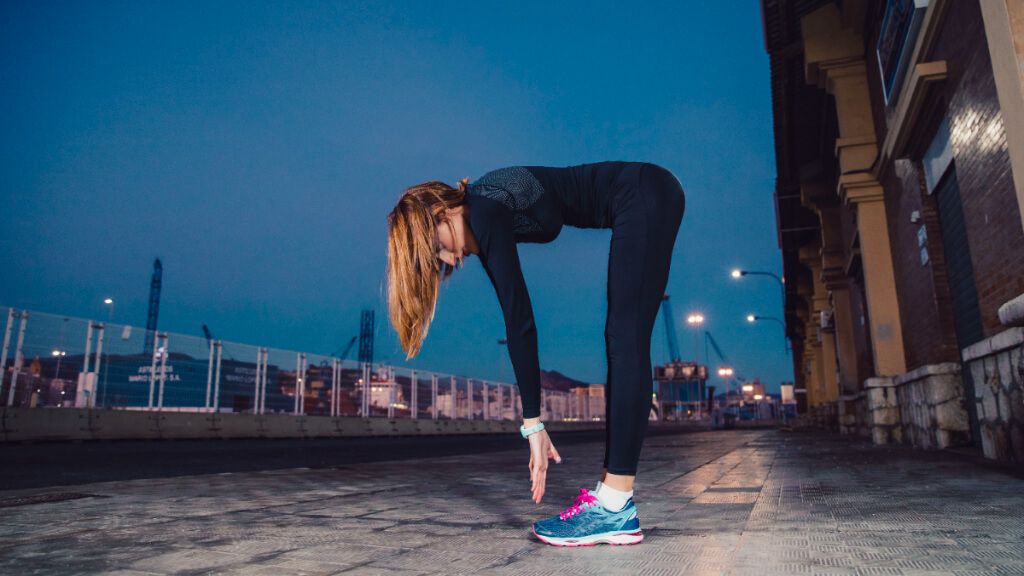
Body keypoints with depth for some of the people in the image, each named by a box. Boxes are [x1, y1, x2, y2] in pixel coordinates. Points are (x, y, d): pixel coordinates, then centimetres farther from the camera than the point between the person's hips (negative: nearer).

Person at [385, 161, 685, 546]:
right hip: (644, 202, 10)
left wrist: (532, 423, -24)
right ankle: (611, 490, 5)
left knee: (626, 343, -15)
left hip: (647, 197, -10)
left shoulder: (485, 213, -20)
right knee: (621, 344, 3)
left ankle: (617, 507, -13)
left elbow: (519, 319, -25)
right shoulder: (481, 208, 6)